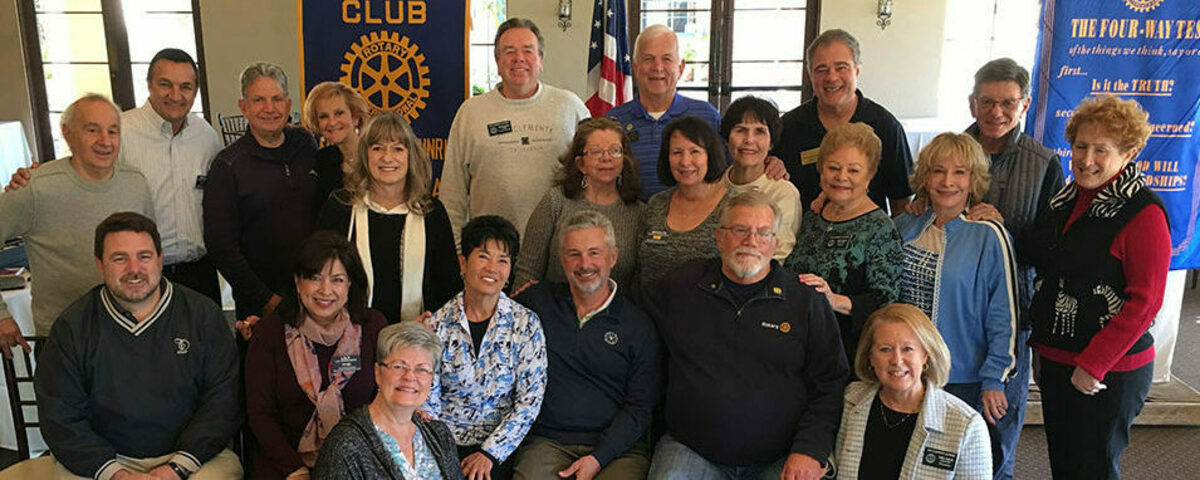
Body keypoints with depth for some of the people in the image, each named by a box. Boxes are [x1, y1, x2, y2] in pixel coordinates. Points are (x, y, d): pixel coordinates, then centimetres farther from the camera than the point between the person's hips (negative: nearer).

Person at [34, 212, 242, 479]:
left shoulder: (204, 316, 2)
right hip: (104, 457, 1)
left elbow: (223, 401, -2)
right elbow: (59, 418, 1)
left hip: (191, 454, 0)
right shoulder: (72, 327, 4)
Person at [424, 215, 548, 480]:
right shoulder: (438, 324, 2)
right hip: (443, 444, 1)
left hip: (498, 446, -1)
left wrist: (490, 453, -10)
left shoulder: (526, 324, -2)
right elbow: (428, 400, 3)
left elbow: (530, 400, -4)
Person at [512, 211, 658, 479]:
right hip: (546, 442, 1)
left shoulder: (639, 325, 6)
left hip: (616, 447, 0)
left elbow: (639, 408, 2)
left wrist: (597, 458, -9)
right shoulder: (538, 301, 10)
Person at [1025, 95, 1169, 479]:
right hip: (1056, 359, 7)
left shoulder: (1143, 212, -14)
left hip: (1110, 369, -7)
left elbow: (1145, 301, -17)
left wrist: (1093, 364, -16)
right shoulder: (1067, 199, 7)